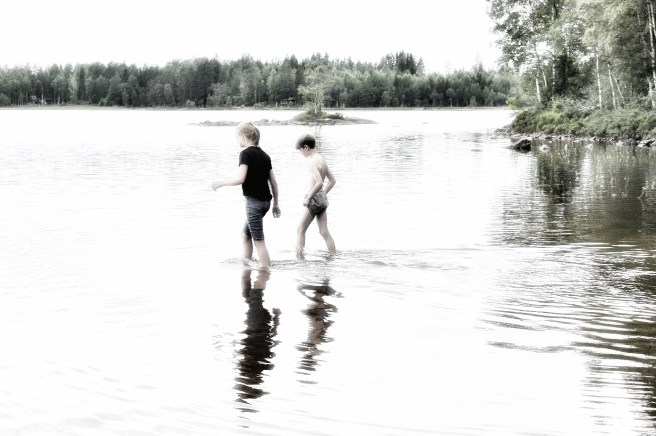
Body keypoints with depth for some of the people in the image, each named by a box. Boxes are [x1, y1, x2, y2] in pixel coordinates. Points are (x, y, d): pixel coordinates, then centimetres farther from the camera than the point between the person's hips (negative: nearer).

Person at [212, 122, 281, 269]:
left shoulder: (246, 153, -10)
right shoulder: (264, 155, 12)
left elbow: (240, 178, -21)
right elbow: (273, 182, 12)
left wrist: (221, 183, -7)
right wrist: (276, 204, 18)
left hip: (253, 201, -8)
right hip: (265, 201, 8)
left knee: (258, 240, -5)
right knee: (246, 234, 22)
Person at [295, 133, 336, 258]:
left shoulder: (313, 161, -17)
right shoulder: (322, 159, 10)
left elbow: (319, 183, -27)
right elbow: (332, 180, 16)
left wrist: (308, 197, -19)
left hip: (314, 199, -9)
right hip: (323, 199, 9)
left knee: (300, 230, 0)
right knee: (324, 232, 11)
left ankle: (300, 257, -4)